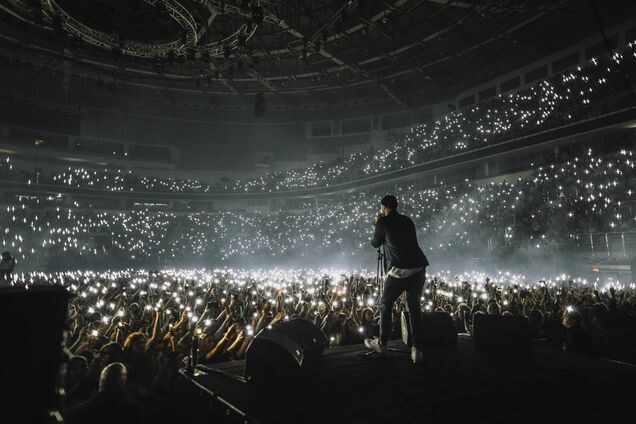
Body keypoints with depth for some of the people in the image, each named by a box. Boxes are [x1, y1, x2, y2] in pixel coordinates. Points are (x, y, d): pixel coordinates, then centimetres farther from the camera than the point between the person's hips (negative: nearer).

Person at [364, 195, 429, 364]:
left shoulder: (384, 222, 1)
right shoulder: (407, 221, 16)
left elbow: (375, 244, 15)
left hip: (399, 270, -5)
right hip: (418, 268, 5)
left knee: (386, 305, 12)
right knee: (414, 306, 13)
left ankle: (382, 343, 22)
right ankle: (417, 349, 10)